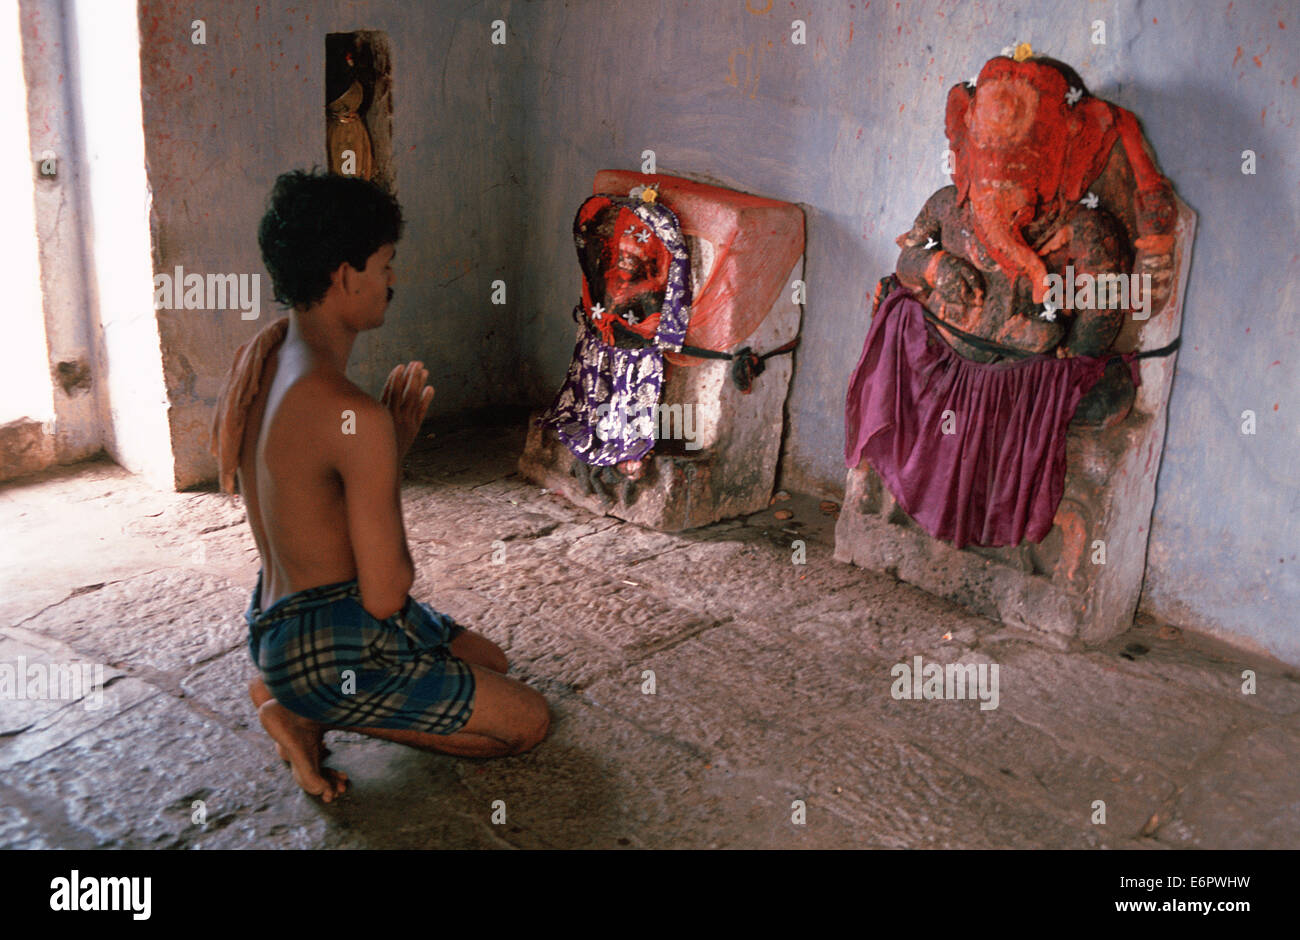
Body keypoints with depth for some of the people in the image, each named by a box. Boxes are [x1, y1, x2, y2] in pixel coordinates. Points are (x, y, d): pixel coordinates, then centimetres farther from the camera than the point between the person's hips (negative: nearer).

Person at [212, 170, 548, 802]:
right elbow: (386, 596, -22)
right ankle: (306, 711, -1)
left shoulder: (258, 355, 1)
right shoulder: (355, 418, -28)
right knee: (529, 720, 3)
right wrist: (394, 451, -10)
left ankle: (299, 699, 10)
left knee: (489, 660, 25)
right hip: (333, 646, -9)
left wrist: (390, 446, 0)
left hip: (274, 618, 9)